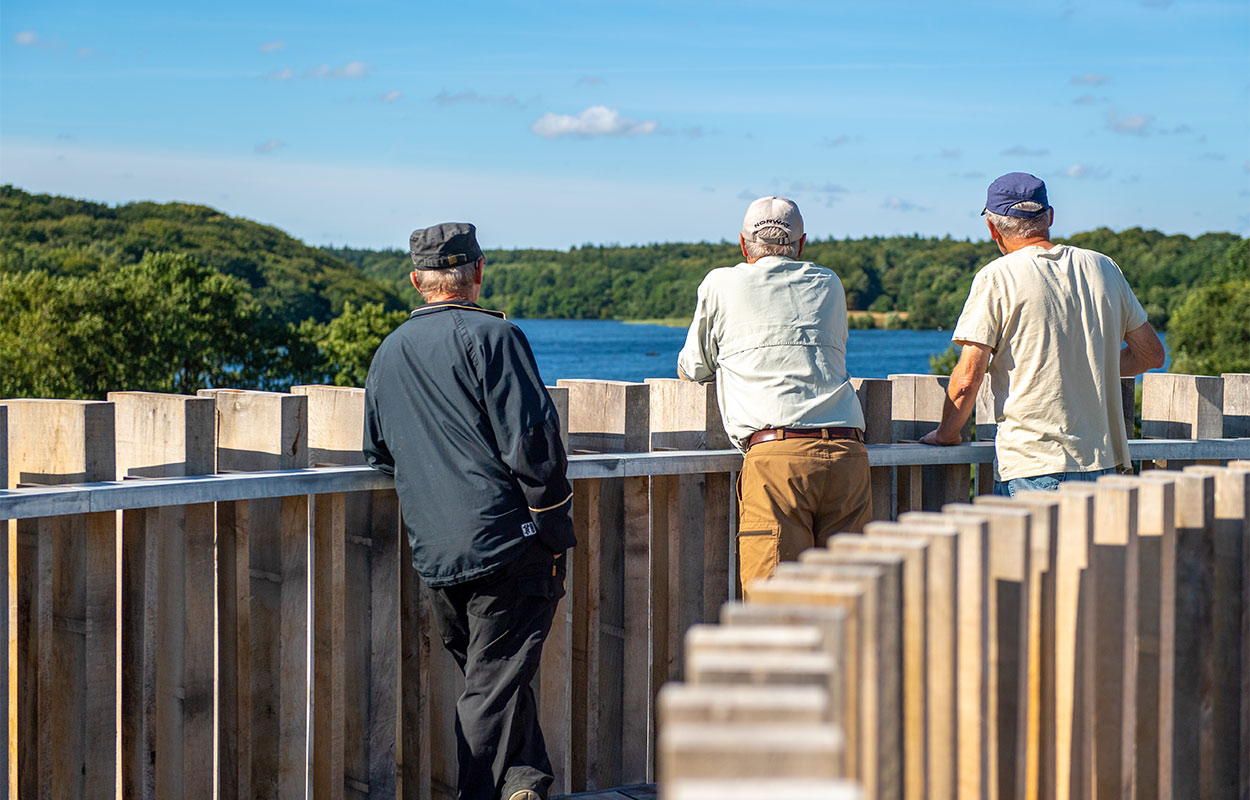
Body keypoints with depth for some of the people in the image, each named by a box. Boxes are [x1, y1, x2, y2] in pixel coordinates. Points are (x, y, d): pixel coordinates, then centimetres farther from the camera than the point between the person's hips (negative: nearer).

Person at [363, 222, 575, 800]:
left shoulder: (387, 354, 16)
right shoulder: (491, 336, -7)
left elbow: (378, 456, 25)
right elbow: (532, 441, -13)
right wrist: (556, 534, -8)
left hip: (434, 553, 6)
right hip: (506, 539, -6)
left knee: (489, 679, 17)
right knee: (495, 686, -2)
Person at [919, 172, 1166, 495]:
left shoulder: (996, 278, -6)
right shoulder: (1104, 268, 10)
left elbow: (968, 378, -9)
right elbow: (1152, 353, 18)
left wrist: (946, 433, 7)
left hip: (1030, 468, -5)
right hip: (1105, 463, 5)